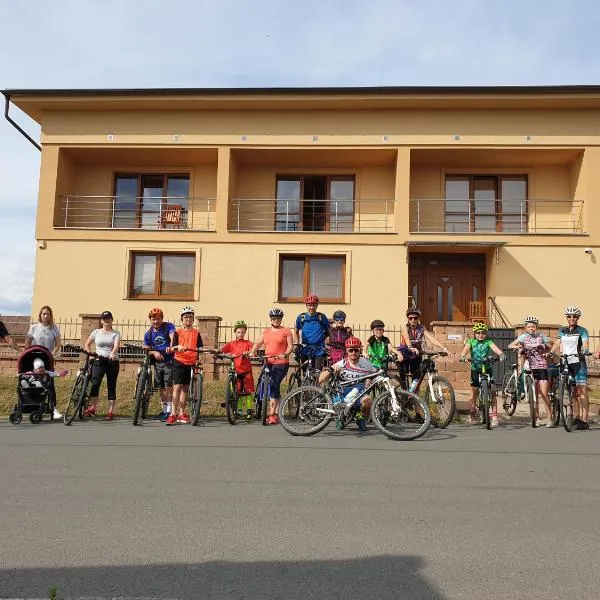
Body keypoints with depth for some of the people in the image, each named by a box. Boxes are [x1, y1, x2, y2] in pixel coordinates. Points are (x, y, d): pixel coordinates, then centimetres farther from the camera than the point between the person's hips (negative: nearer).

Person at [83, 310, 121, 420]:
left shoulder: (116, 333, 4)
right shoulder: (96, 332, 10)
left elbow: (116, 345, -13)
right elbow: (87, 344, 18)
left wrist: (112, 353, -34)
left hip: (112, 361, -1)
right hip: (99, 361, 1)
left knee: (111, 387, 2)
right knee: (95, 383, -17)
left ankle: (111, 411, 6)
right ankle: (92, 408, -14)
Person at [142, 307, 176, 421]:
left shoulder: (168, 326, -8)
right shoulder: (148, 334, 5)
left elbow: (173, 337, -26)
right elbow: (147, 349, 4)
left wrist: (170, 347, -47)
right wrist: (154, 352, -18)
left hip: (169, 361, -5)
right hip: (158, 362, 5)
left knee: (168, 386, -8)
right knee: (161, 387, 10)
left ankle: (169, 410, -3)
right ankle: (164, 409, 21)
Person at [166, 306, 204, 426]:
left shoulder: (196, 333, 9)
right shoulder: (178, 332, 3)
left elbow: (200, 347, 5)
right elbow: (172, 348, -3)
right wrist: (177, 347, -23)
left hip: (191, 363, 2)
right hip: (179, 362, -2)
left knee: (185, 388, 8)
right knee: (177, 387, -9)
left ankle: (181, 414, 14)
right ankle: (173, 414, -7)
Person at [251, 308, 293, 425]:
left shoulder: (286, 331, 3)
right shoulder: (266, 331, 16)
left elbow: (290, 346, -4)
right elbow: (258, 343, 12)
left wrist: (285, 354, -22)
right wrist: (252, 352, -6)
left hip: (281, 363, -5)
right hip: (268, 363, 5)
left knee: (274, 385, -15)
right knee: (274, 387, 8)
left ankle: (272, 414, -12)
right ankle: (277, 412, 20)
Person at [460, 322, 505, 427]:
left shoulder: (488, 342, 1)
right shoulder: (471, 341, 3)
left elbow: (494, 348, -18)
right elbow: (466, 348, -15)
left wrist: (501, 354, -39)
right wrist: (463, 356, -36)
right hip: (475, 369, 1)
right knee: (474, 393, 6)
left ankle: (494, 416, -7)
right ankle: (472, 416, 22)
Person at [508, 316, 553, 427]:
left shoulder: (542, 336, 3)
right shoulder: (524, 337, 5)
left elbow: (551, 348, 3)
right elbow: (510, 345, 0)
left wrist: (545, 347, -16)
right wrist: (518, 346, -18)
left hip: (542, 367, -2)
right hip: (530, 367, 2)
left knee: (544, 394, -8)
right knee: (534, 394, 4)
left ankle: (549, 419, -2)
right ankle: (537, 418, 13)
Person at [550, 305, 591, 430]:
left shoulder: (582, 331, 0)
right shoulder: (562, 331, 14)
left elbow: (585, 344, -13)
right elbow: (557, 344, 14)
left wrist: (585, 351, -35)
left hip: (578, 362, -5)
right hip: (566, 363, 5)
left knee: (581, 391, -11)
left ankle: (584, 421, -13)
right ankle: (576, 418, 16)